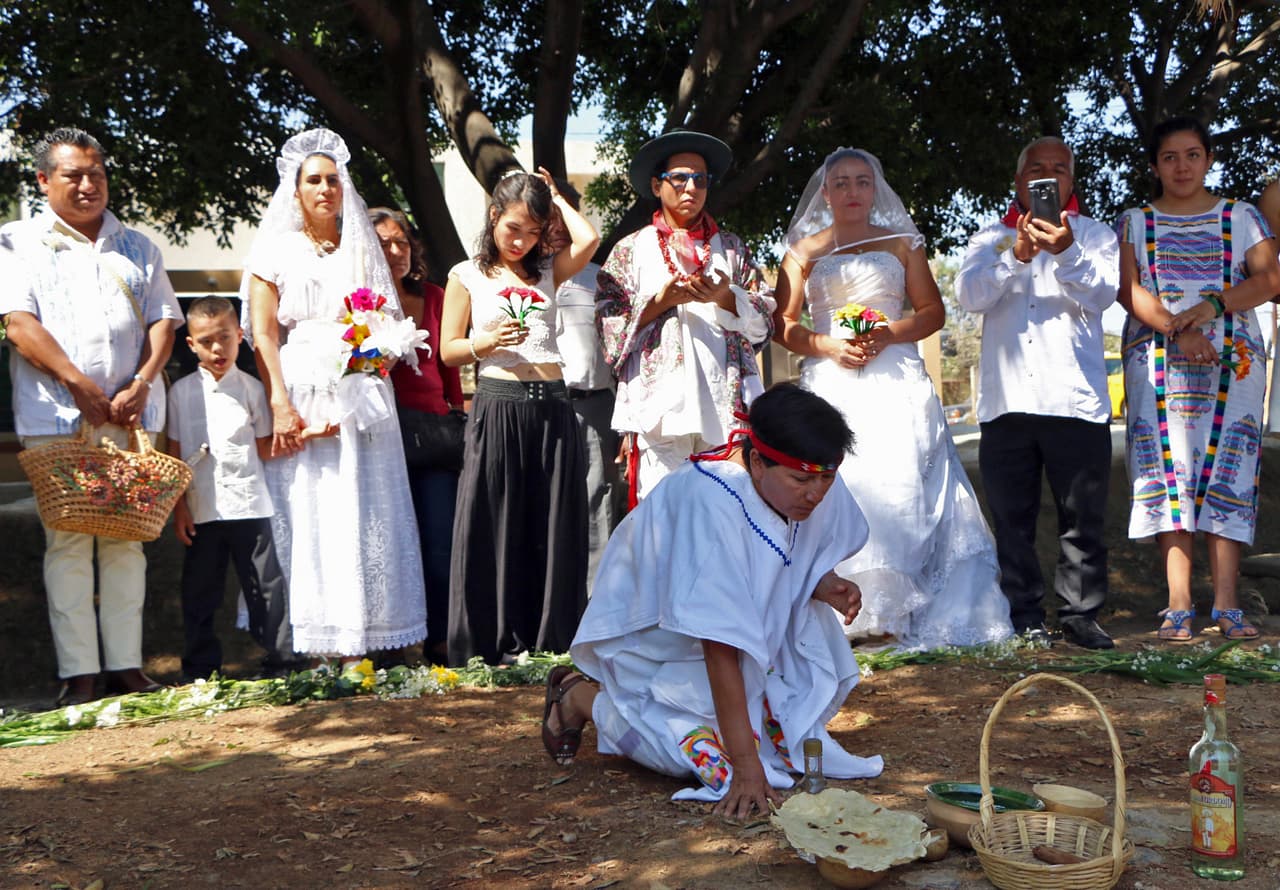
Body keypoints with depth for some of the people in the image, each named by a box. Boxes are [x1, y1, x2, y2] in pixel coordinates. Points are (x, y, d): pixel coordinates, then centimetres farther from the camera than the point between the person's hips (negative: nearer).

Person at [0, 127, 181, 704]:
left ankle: (126, 665, 8)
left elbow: (164, 320, 11)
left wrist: (141, 385, -6)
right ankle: (78, 672, 1)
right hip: (56, 417, -3)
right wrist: (82, 386, -13)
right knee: (68, 541, -4)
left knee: (126, 540, 3)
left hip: (131, 415, 3)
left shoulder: (137, 248, 19)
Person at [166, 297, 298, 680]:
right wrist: (178, 505, 2)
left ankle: (281, 662, 11)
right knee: (199, 592, 7)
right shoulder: (182, 391, 6)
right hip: (201, 508, 1)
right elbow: (175, 453, 7)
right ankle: (200, 670, 18)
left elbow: (263, 449, 7)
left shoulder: (251, 388, 5)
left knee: (266, 585, 2)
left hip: (248, 504, -1)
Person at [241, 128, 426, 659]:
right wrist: (280, 405, -11)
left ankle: (357, 639, 2)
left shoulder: (361, 248, 17)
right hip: (299, 398, -2)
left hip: (357, 398, 2)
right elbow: (263, 334, 0)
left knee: (359, 512, -2)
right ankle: (309, 644, -1)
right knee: (301, 512, -4)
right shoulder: (276, 249, 8)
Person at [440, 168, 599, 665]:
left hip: (551, 405, 3)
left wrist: (555, 196, 8)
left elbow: (588, 240, -6)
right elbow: (448, 350, 5)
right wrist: (486, 344, -13)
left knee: (553, 523, 4)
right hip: (498, 404, -3)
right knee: (496, 523, -1)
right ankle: (494, 642, 7)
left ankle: (550, 639, 12)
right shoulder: (467, 276, 7)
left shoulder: (548, 270, 14)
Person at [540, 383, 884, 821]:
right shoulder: (710, 505, -37)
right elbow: (720, 645, -38)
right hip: (656, 635, -7)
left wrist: (825, 586, -22)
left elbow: (801, 570, 3)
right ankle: (578, 697, 5)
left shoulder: (821, 489, -17)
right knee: (706, 750, -18)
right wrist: (746, 766, -39)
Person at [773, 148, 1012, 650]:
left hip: (895, 383, 0)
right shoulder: (803, 251, 15)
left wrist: (890, 334, -8)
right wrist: (827, 345, -8)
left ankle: (897, 610, -10)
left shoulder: (901, 243, 15)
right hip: (830, 384, 0)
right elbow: (783, 324, 9)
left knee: (899, 485, -12)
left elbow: (932, 311, 10)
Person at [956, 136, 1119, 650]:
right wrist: (1017, 256, -20)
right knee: (1012, 517, 4)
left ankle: (1080, 613, 10)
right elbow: (970, 295, -3)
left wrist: (1066, 252, -26)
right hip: (1006, 399, 1)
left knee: (1083, 515, 0)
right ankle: (1025, 615, 13)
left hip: (1076, 399, -1)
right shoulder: (990, 239, 15)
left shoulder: (1094, 235, 12)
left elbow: (1102, 295, -7)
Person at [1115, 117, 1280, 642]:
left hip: (1233, 360, 0)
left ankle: (1227, 606, -7)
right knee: (1168, 474, -7)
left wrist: (1211, 306, -17)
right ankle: (1179, 608, -9)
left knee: (1227, 476, -6)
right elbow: (1129, 289, -2)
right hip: (1157, 362, 0)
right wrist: (1176, 329, -18)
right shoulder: (1134, 222, 12)